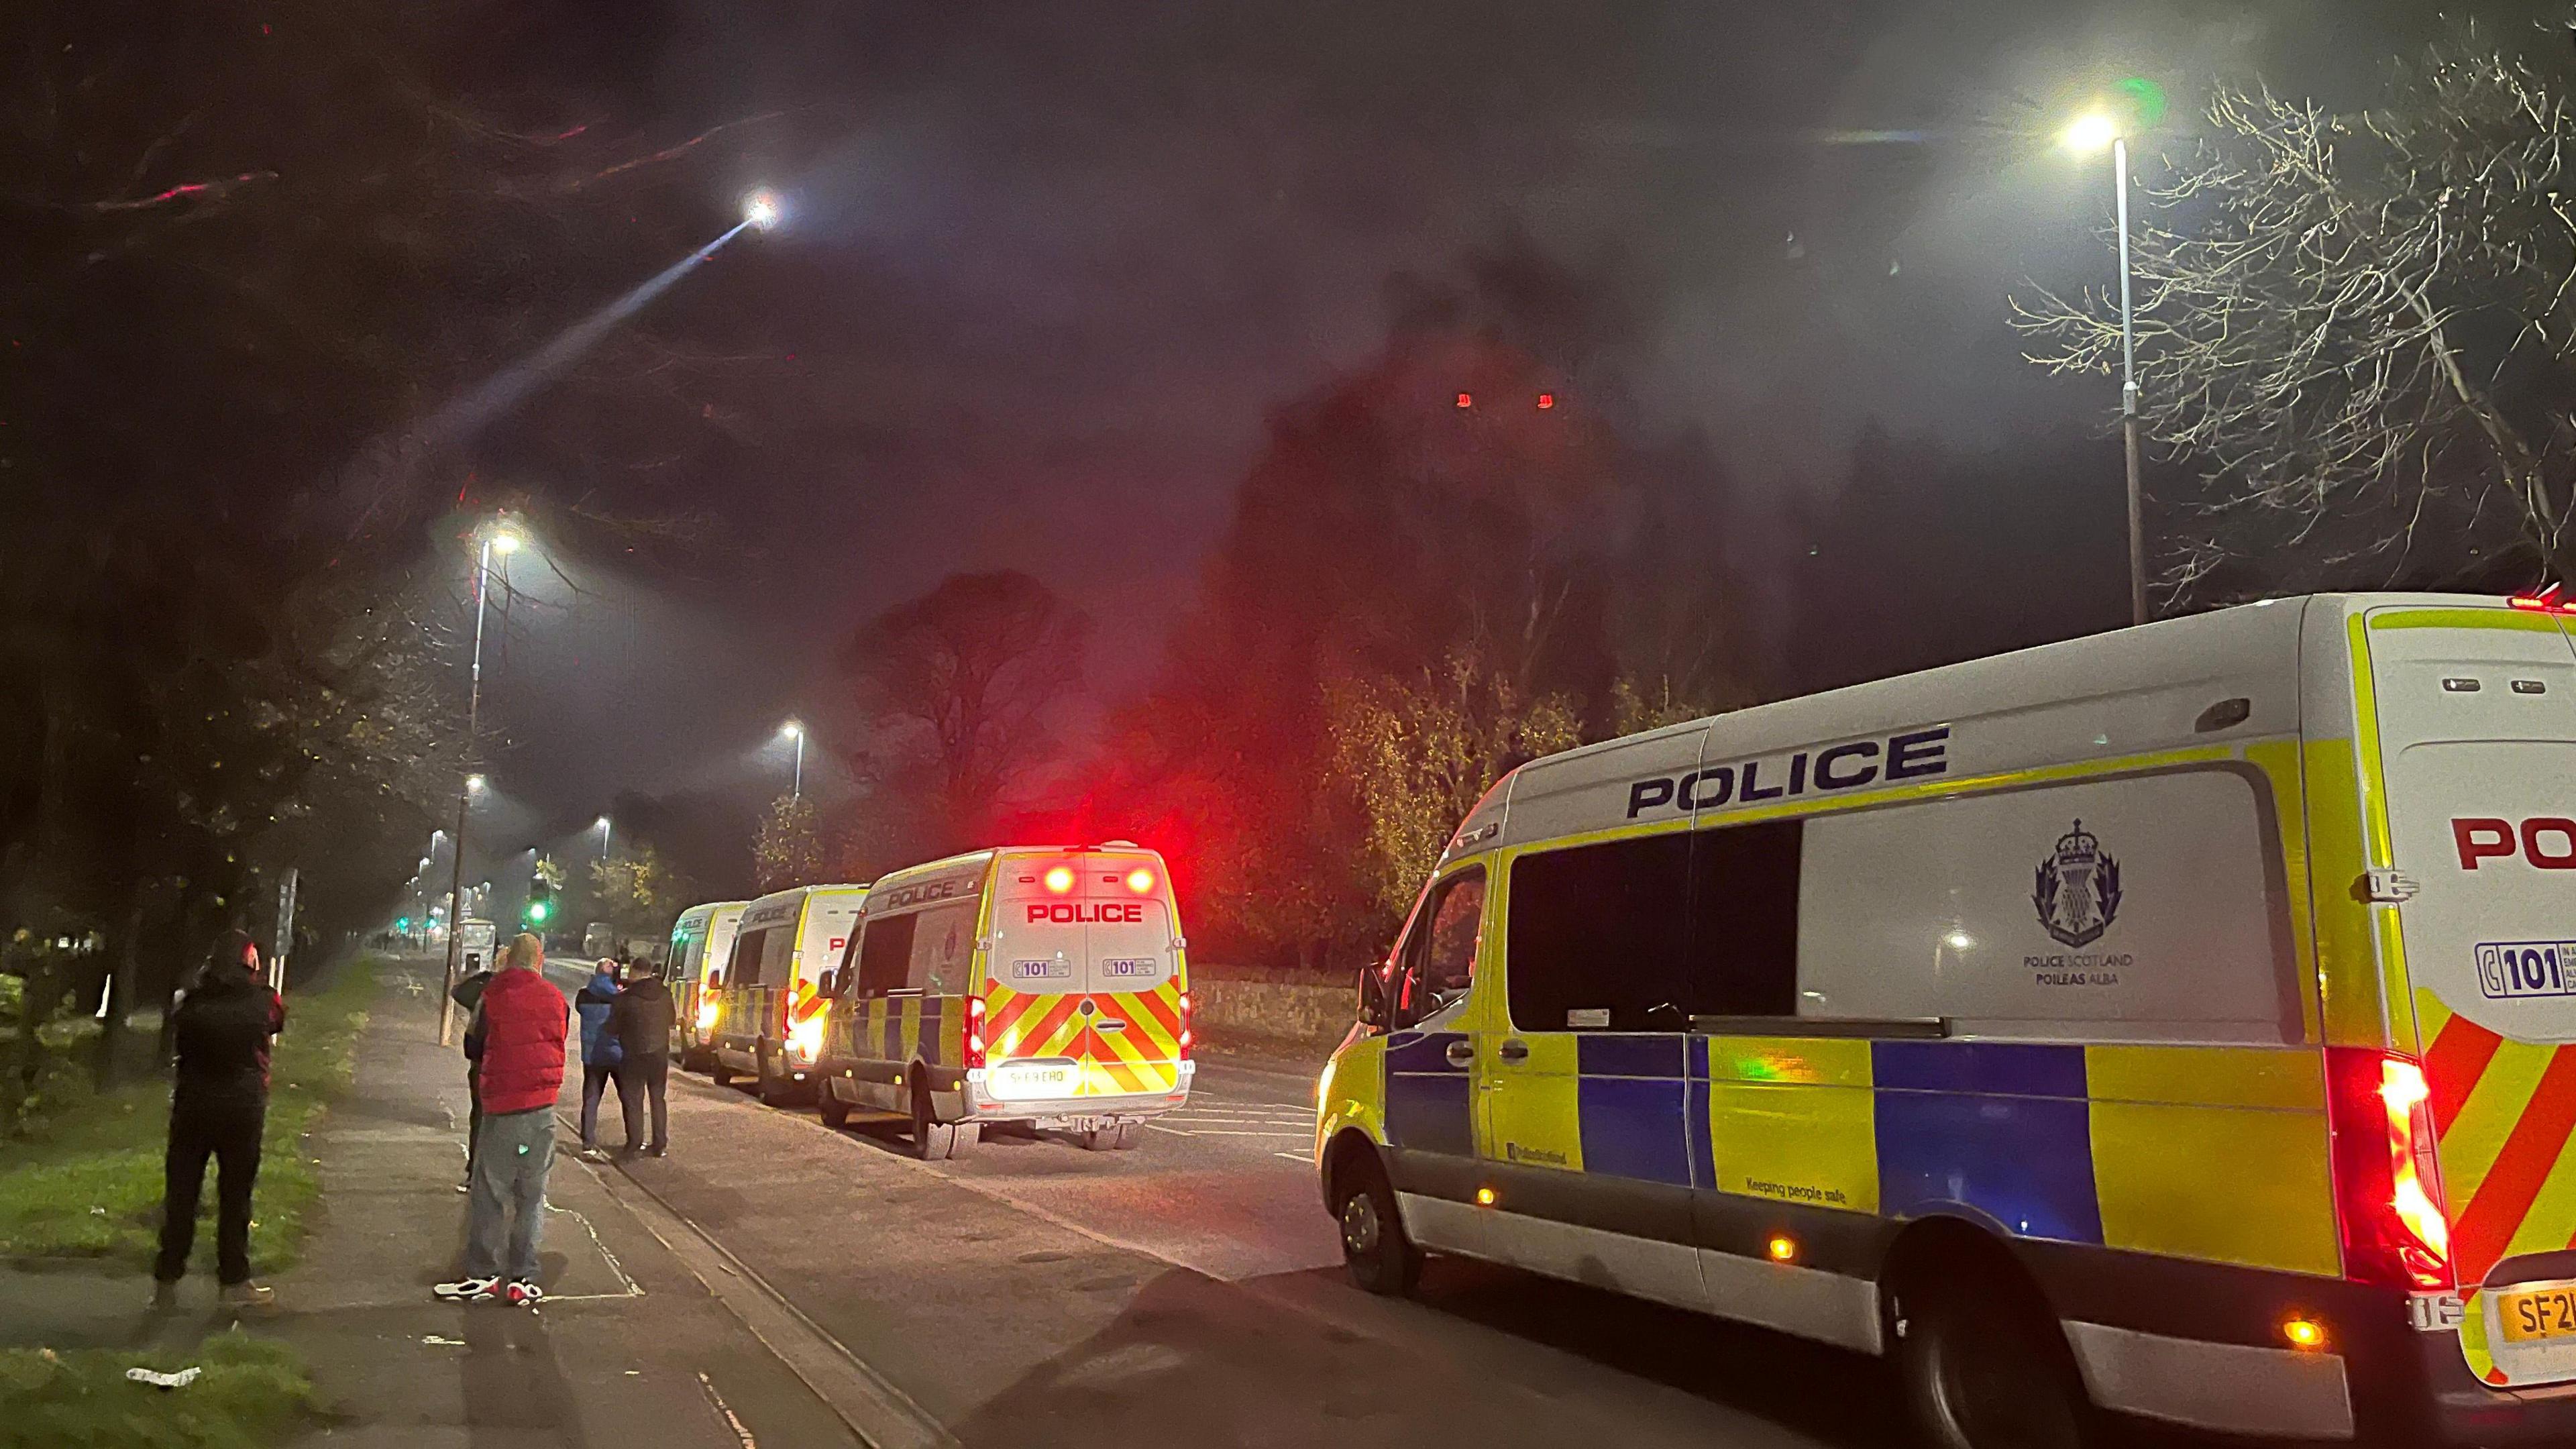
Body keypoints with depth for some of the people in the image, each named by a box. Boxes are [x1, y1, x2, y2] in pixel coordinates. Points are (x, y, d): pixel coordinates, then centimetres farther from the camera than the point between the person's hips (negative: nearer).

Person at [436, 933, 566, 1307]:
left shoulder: (492, 999, -5)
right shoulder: (556, 1000, 1)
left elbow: (476, 1049, 6)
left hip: (502, 1106, -2)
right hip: (544, 1108, 2)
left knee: (489, 1193, 7)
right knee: (532, 1196, 8)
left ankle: (483, 1274, 8)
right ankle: (522, 1279, 8)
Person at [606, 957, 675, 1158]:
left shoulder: (624, 998, -15)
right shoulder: (664, 994, -1)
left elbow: (613, 1029, -6)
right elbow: (672, 1018, 13)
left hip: (634, 1056, -4)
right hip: (660, 1053, 5)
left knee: (633, 1101, 6)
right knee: (659, 1098, 15)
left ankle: (633, 1146, 6)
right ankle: (660, 1145, 17)